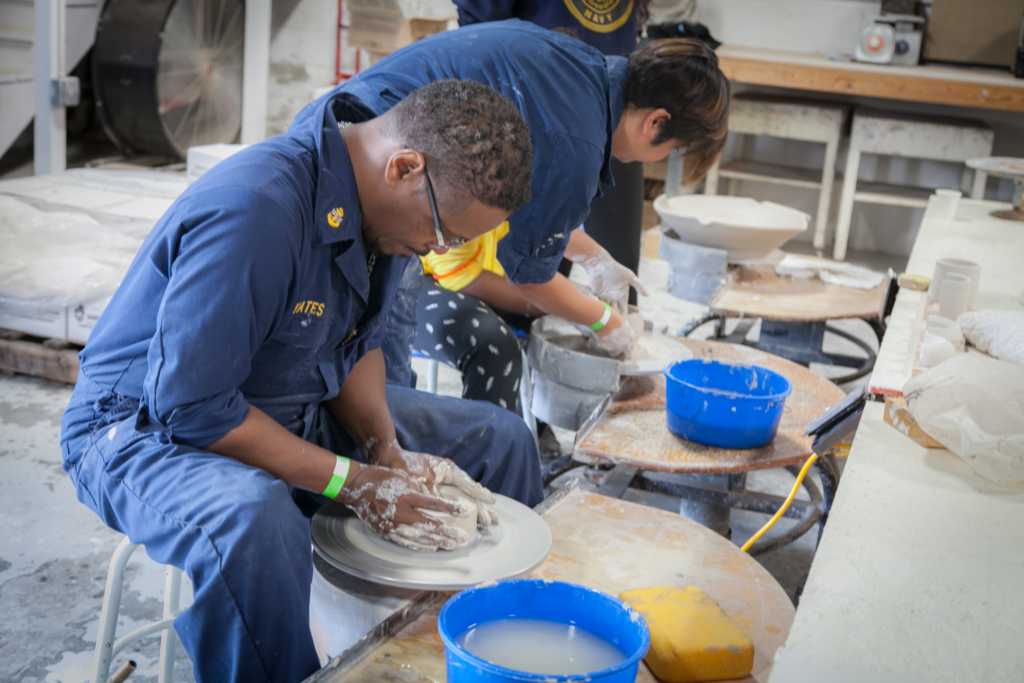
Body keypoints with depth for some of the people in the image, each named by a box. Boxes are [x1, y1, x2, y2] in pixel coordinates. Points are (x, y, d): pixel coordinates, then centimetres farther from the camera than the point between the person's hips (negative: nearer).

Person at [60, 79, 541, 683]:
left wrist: (388, 452, -9)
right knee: (252, 520, -43)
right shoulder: (254, 209, -33)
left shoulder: (387, 199, -5)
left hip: (300, 412, 8)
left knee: (502, 440, 5)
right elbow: (191, 406, -30)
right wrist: (354, 482, -25)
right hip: (149, 427, -8)